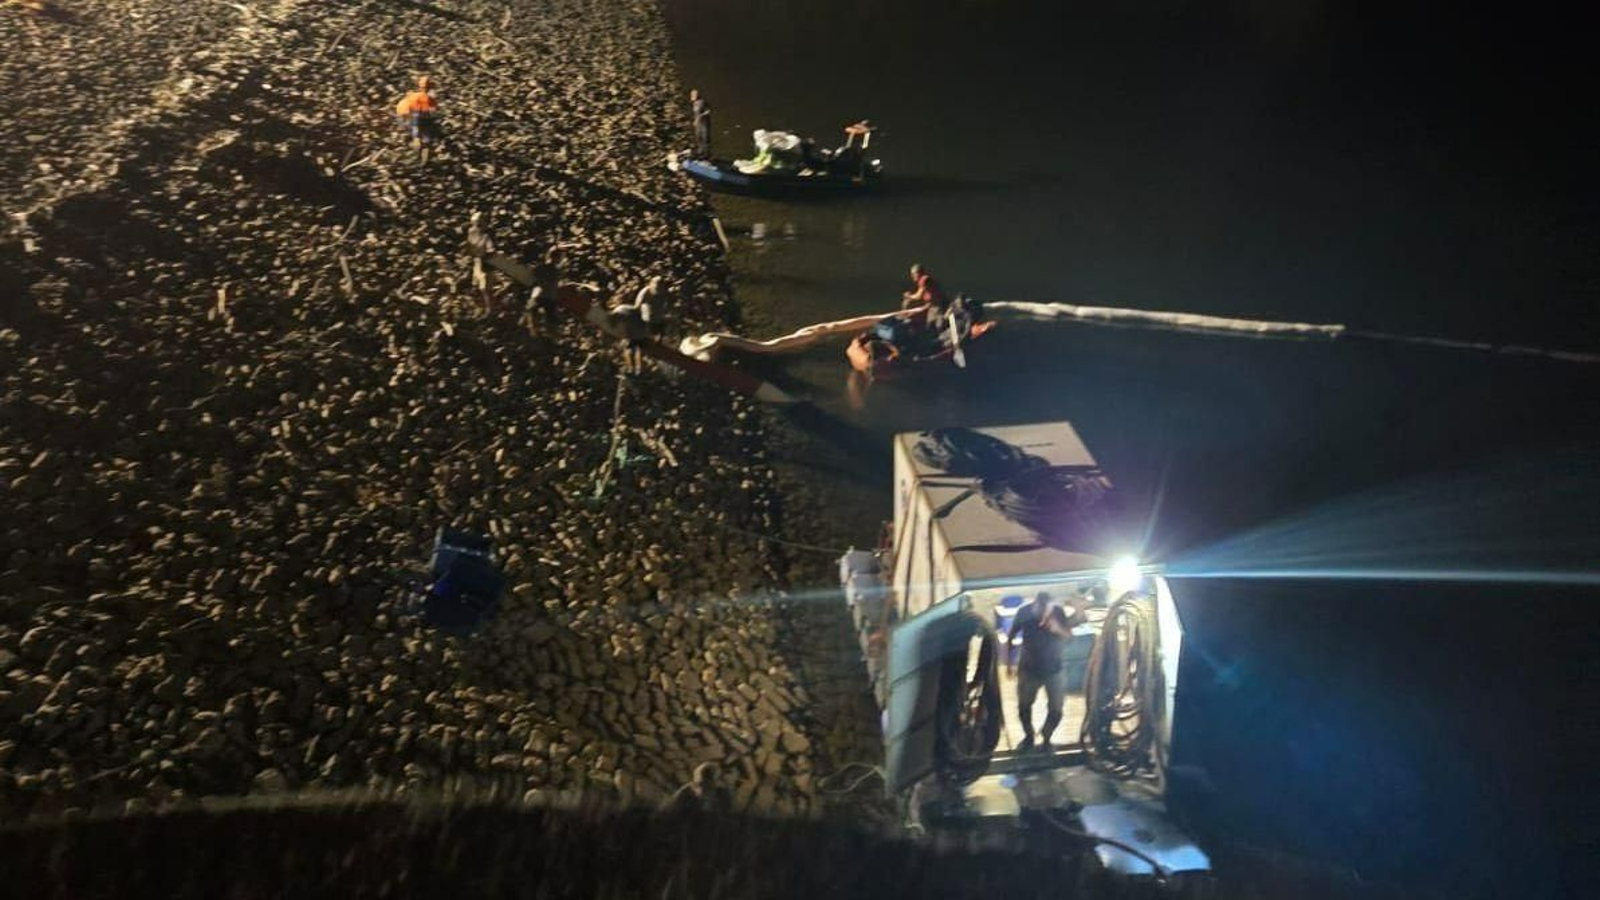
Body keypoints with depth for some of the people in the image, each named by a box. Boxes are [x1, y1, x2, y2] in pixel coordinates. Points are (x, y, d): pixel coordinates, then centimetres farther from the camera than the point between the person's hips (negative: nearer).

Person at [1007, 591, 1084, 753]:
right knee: (1023, 706, 12)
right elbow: (1010, 637, -6)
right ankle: (1028, 737, 40)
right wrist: (1009, 663, -2)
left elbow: (1069, 636, -15)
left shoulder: (1058, 611, -22)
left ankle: (1046, 738, 34)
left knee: (1056, 709, 4)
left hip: (1054, 668, 0)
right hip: (1028, 668, 0)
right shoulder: (1024, 612, -20)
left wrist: (1059, 630, -36)